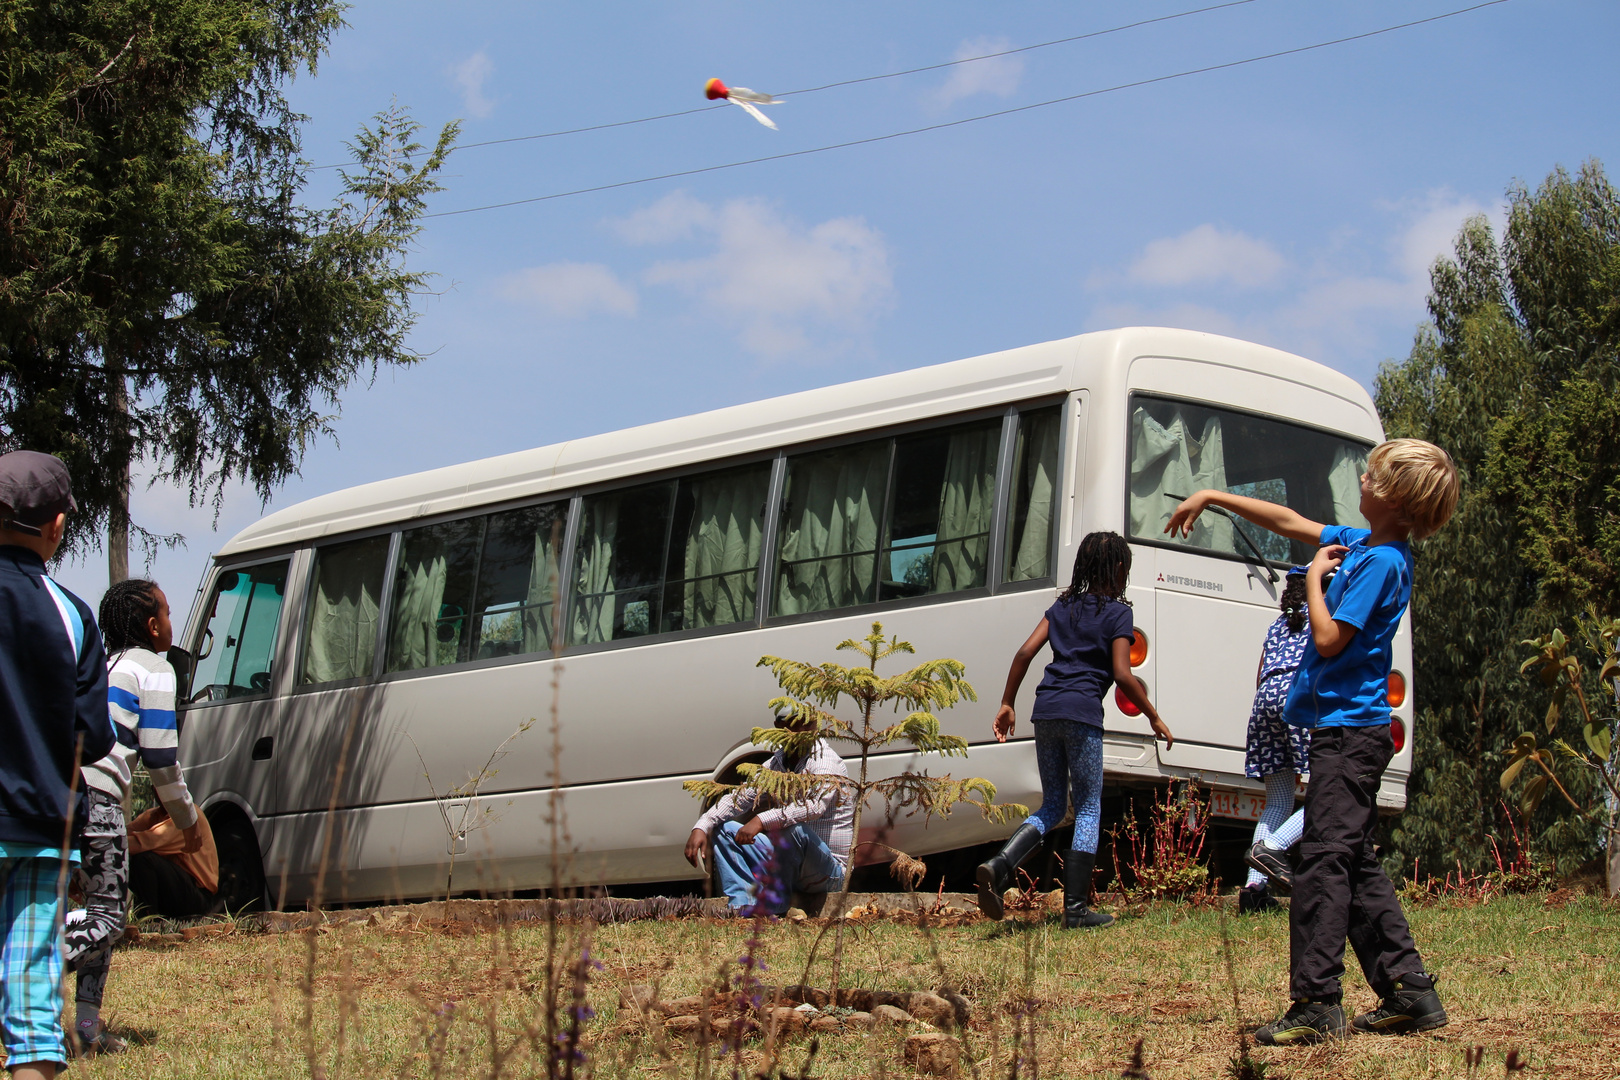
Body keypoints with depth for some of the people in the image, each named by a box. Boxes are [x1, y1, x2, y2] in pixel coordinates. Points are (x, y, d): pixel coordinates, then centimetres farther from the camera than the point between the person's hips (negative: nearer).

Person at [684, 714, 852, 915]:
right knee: (724, 829, 1)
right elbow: (740, 796, 3)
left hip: (829, 870, -8)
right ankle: (742, 908, -17)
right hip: (788, 865, 8)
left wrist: (762, 821, -43)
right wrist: (701, 828, -13)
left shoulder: (824, 761, -15)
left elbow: (816, 804, -33)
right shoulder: (777, 763, 9)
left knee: (793, 828, -36)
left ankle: (773, 910, -26)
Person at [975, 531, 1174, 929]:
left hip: (1046, 711, 5)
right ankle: (1076, 908, 3)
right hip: (1082, 714, -5)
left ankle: (999, 865, -10)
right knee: (1088, 810, 5)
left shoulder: (1064, 606, 16)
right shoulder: (1117, 613, 1)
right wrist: (1154, 717, 3)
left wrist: (1006, 704, 13)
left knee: (1053, 806, 15)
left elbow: (1025, 652, 8)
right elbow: (1122, 674, -7)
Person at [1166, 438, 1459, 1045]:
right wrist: (1211, 498, 26)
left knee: (1324, 863, -12)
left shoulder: (1381, 562, -15)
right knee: (1354, 866, 12)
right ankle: (1410, 993, 14)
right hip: (1350, 729, 10)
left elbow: (1328, 639, -19)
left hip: (1348, 732, -10)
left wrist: (1315, 576, -6)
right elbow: (1288, 522, 24)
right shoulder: (1361, 544, 13)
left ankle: (1317, 1006, -14)